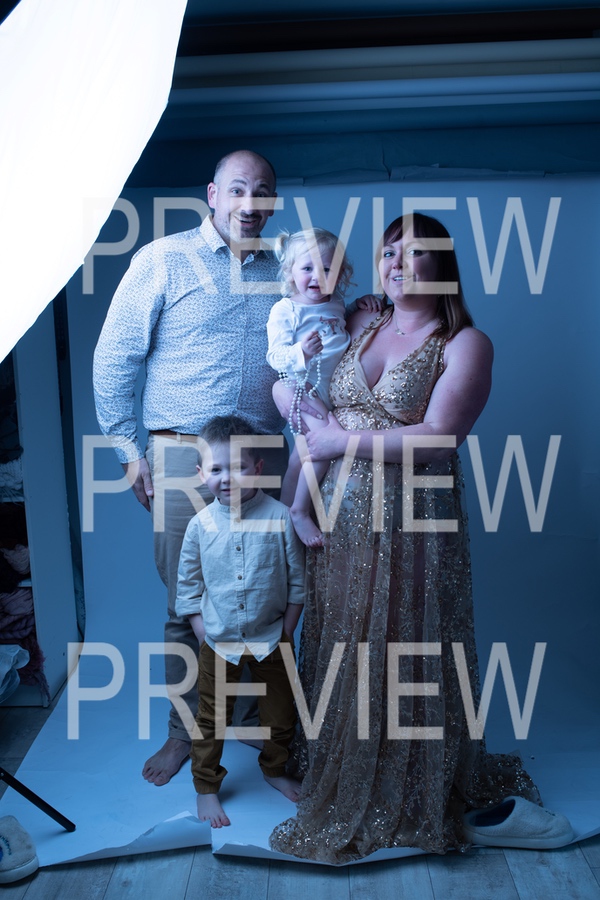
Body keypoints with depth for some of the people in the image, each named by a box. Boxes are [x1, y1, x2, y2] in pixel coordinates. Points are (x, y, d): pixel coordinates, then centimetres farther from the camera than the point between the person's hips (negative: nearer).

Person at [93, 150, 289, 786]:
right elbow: (114, 359, 1)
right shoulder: (163, 261, 2)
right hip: (183, 456, -3)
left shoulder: (282, 273, 13)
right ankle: (185, 731, 23)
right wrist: (128, 449, -3)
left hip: (264, 458, 4)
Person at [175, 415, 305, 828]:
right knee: (211, 719, 12)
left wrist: (288, 629, -5)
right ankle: (207, 787, 32)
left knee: (280, 714, 17)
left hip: (271, 639, 0)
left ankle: (275, 769, 43)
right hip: (218, 642, 0)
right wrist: (203, 630, -4)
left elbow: (298, 577, -5)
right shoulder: (201, 524, -9)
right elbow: (187, 584, 1)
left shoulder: (279, 517, -13)